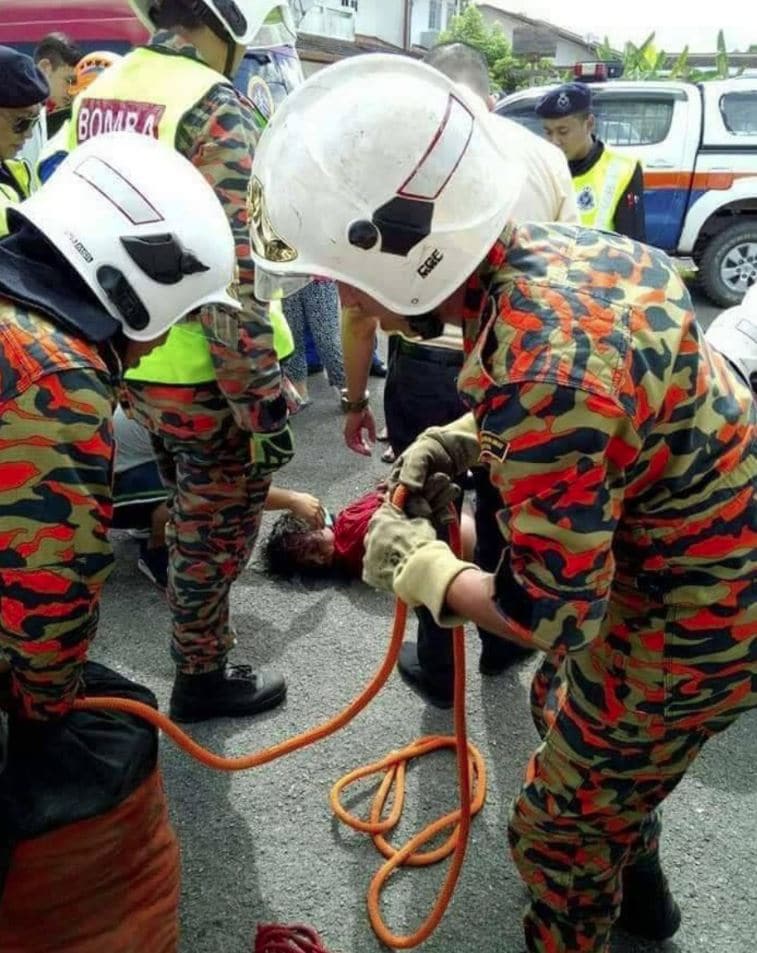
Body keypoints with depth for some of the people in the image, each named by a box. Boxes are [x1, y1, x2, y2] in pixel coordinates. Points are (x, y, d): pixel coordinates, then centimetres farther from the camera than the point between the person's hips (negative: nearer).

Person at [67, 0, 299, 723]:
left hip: (130, 363, 8)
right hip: (206, 377, -8)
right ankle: (202, 679, 28)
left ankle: (200, 628, 49)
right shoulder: (216, 109, -18)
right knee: (215, 531, 10)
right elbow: (229, 278, -25)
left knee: (193, 514, 28)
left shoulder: (98, 94, 9)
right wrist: (265, 404, -21)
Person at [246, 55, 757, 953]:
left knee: (559, 830, 13)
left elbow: (550, 615, -27)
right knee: (565, 709, 32)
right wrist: (474, 438, -2)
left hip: (685, 621, -9)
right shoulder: (553, 244, -8)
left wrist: (423, 570, -10)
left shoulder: (537, 375, -37)